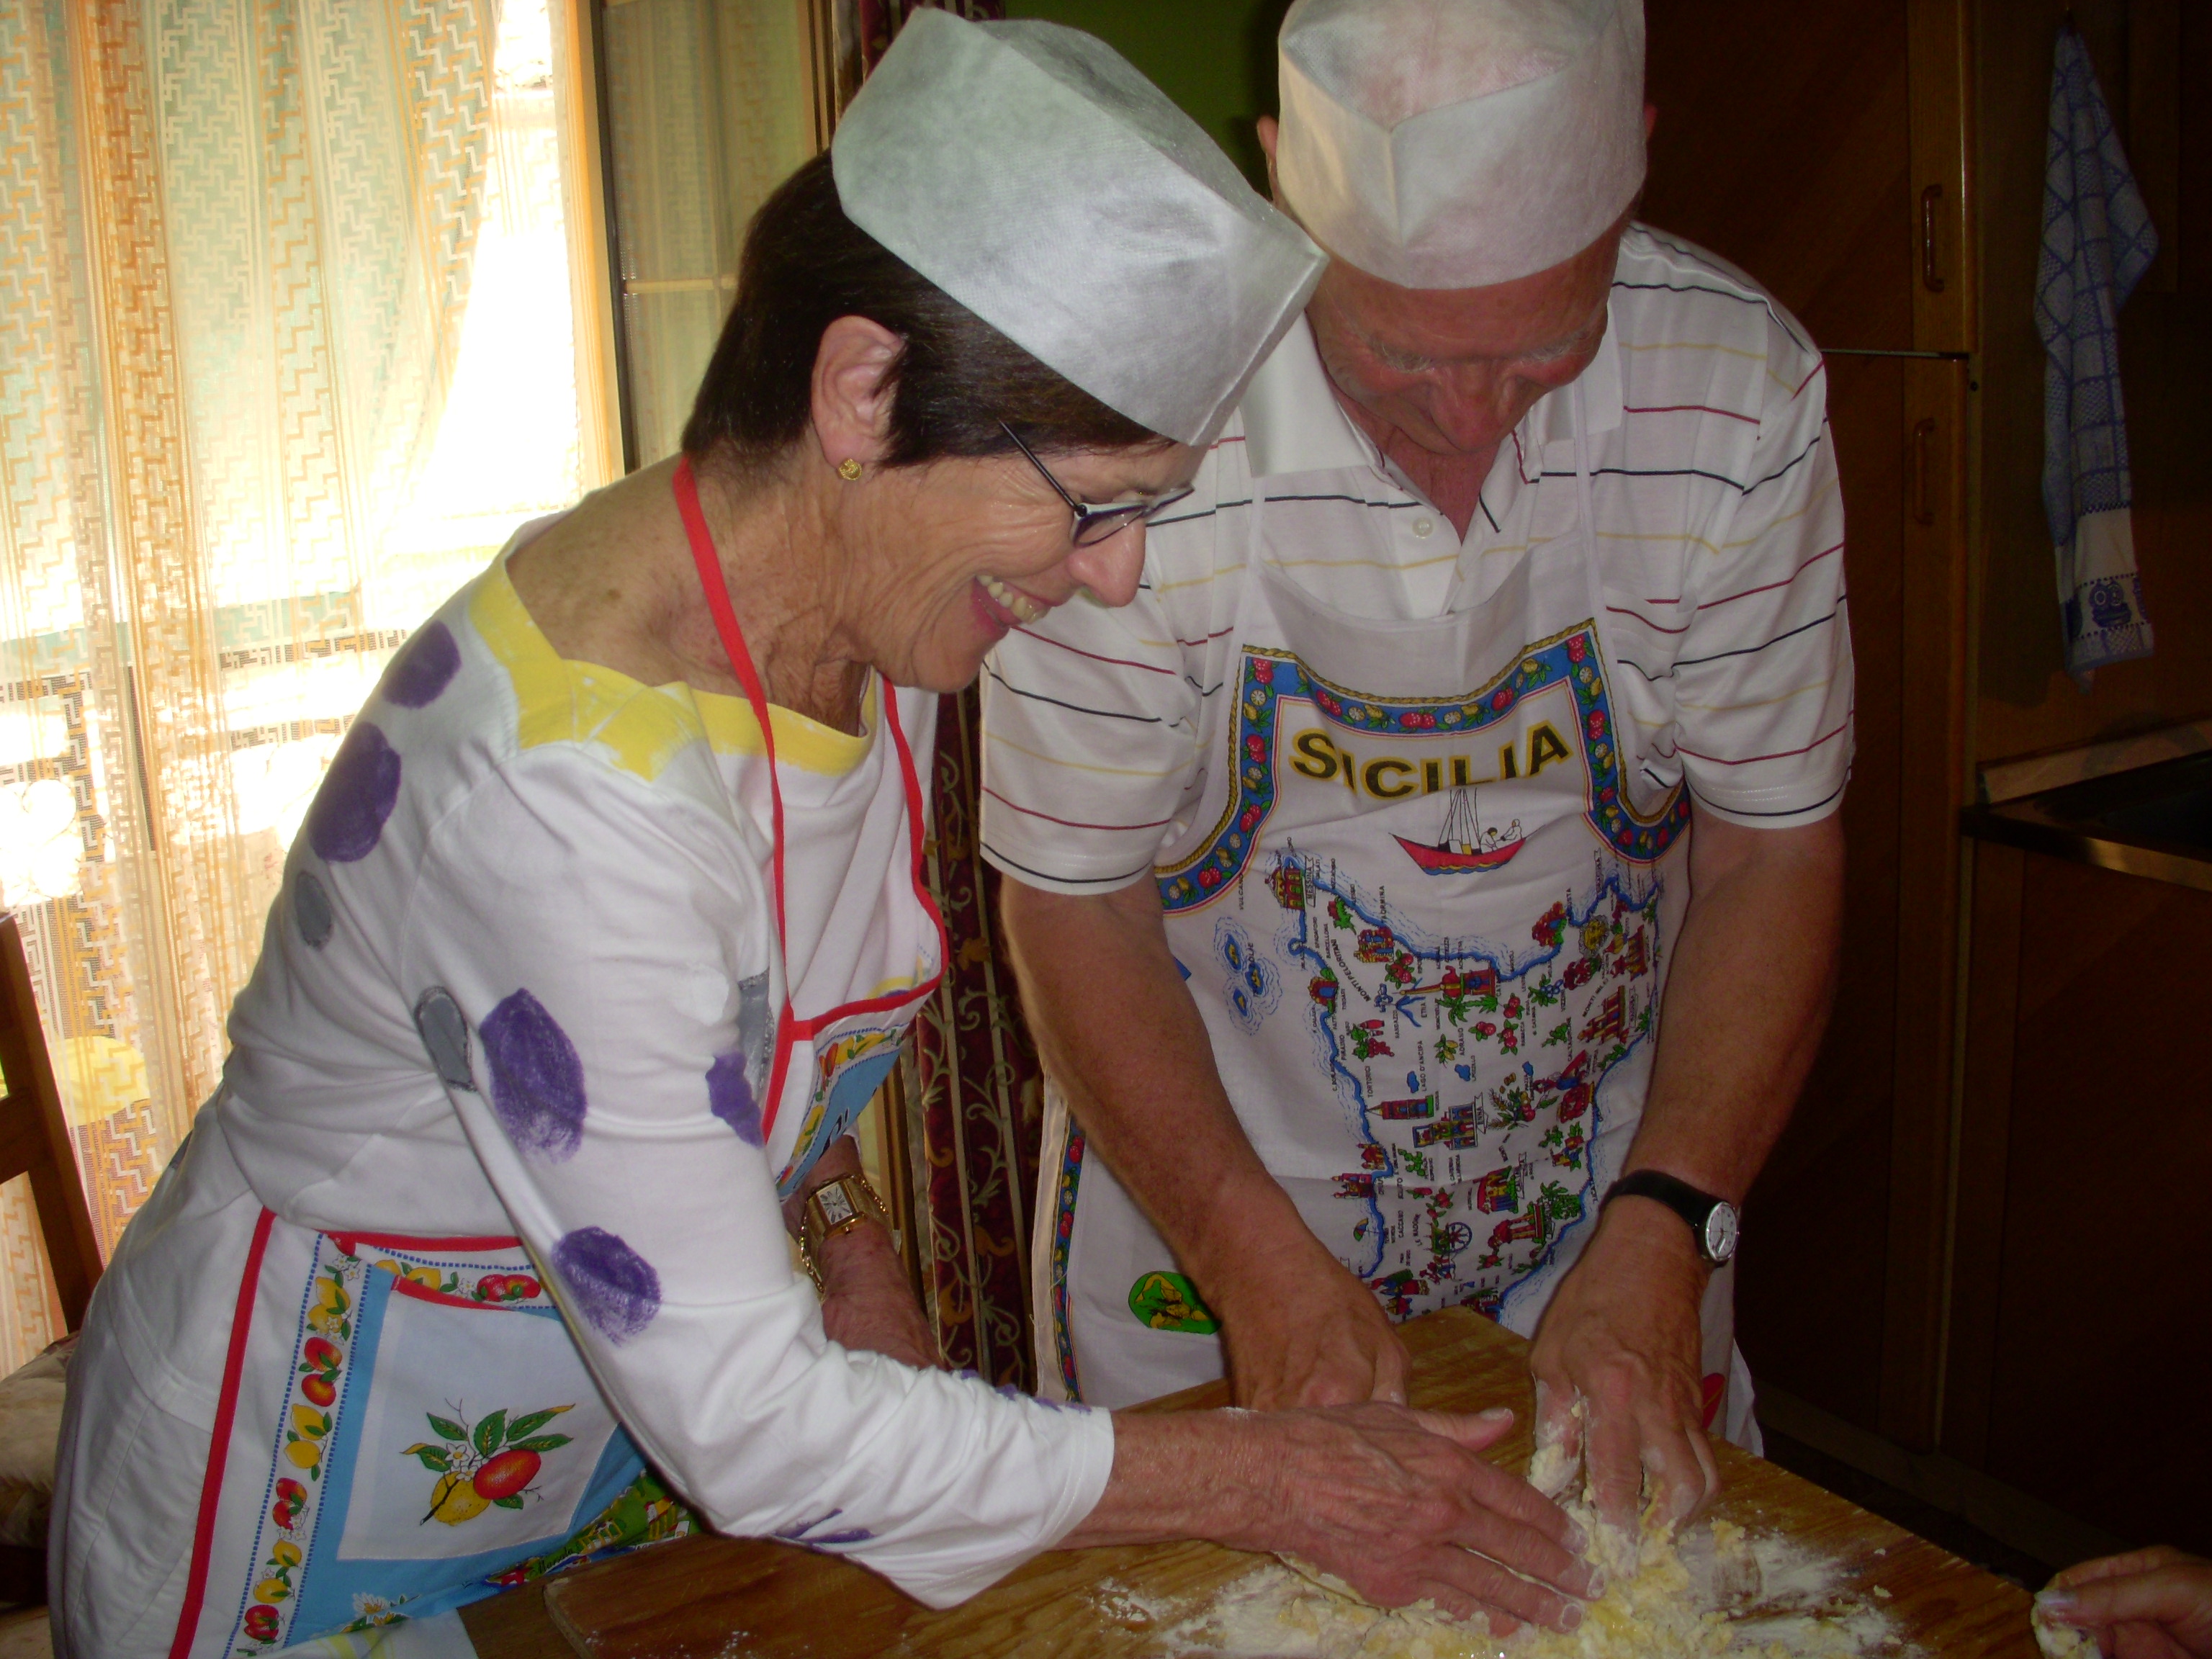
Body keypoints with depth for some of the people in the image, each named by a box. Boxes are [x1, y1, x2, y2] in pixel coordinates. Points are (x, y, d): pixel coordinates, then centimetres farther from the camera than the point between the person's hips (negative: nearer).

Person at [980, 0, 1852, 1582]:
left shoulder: (1742, 388, -17)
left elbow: (1772, 850, -8)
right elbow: (1077, 905, -16)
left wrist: (1660, 1236, -18)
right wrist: (1261, 1264, -23)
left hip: (1606, 1197, 3)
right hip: (1202, 1197, -2)